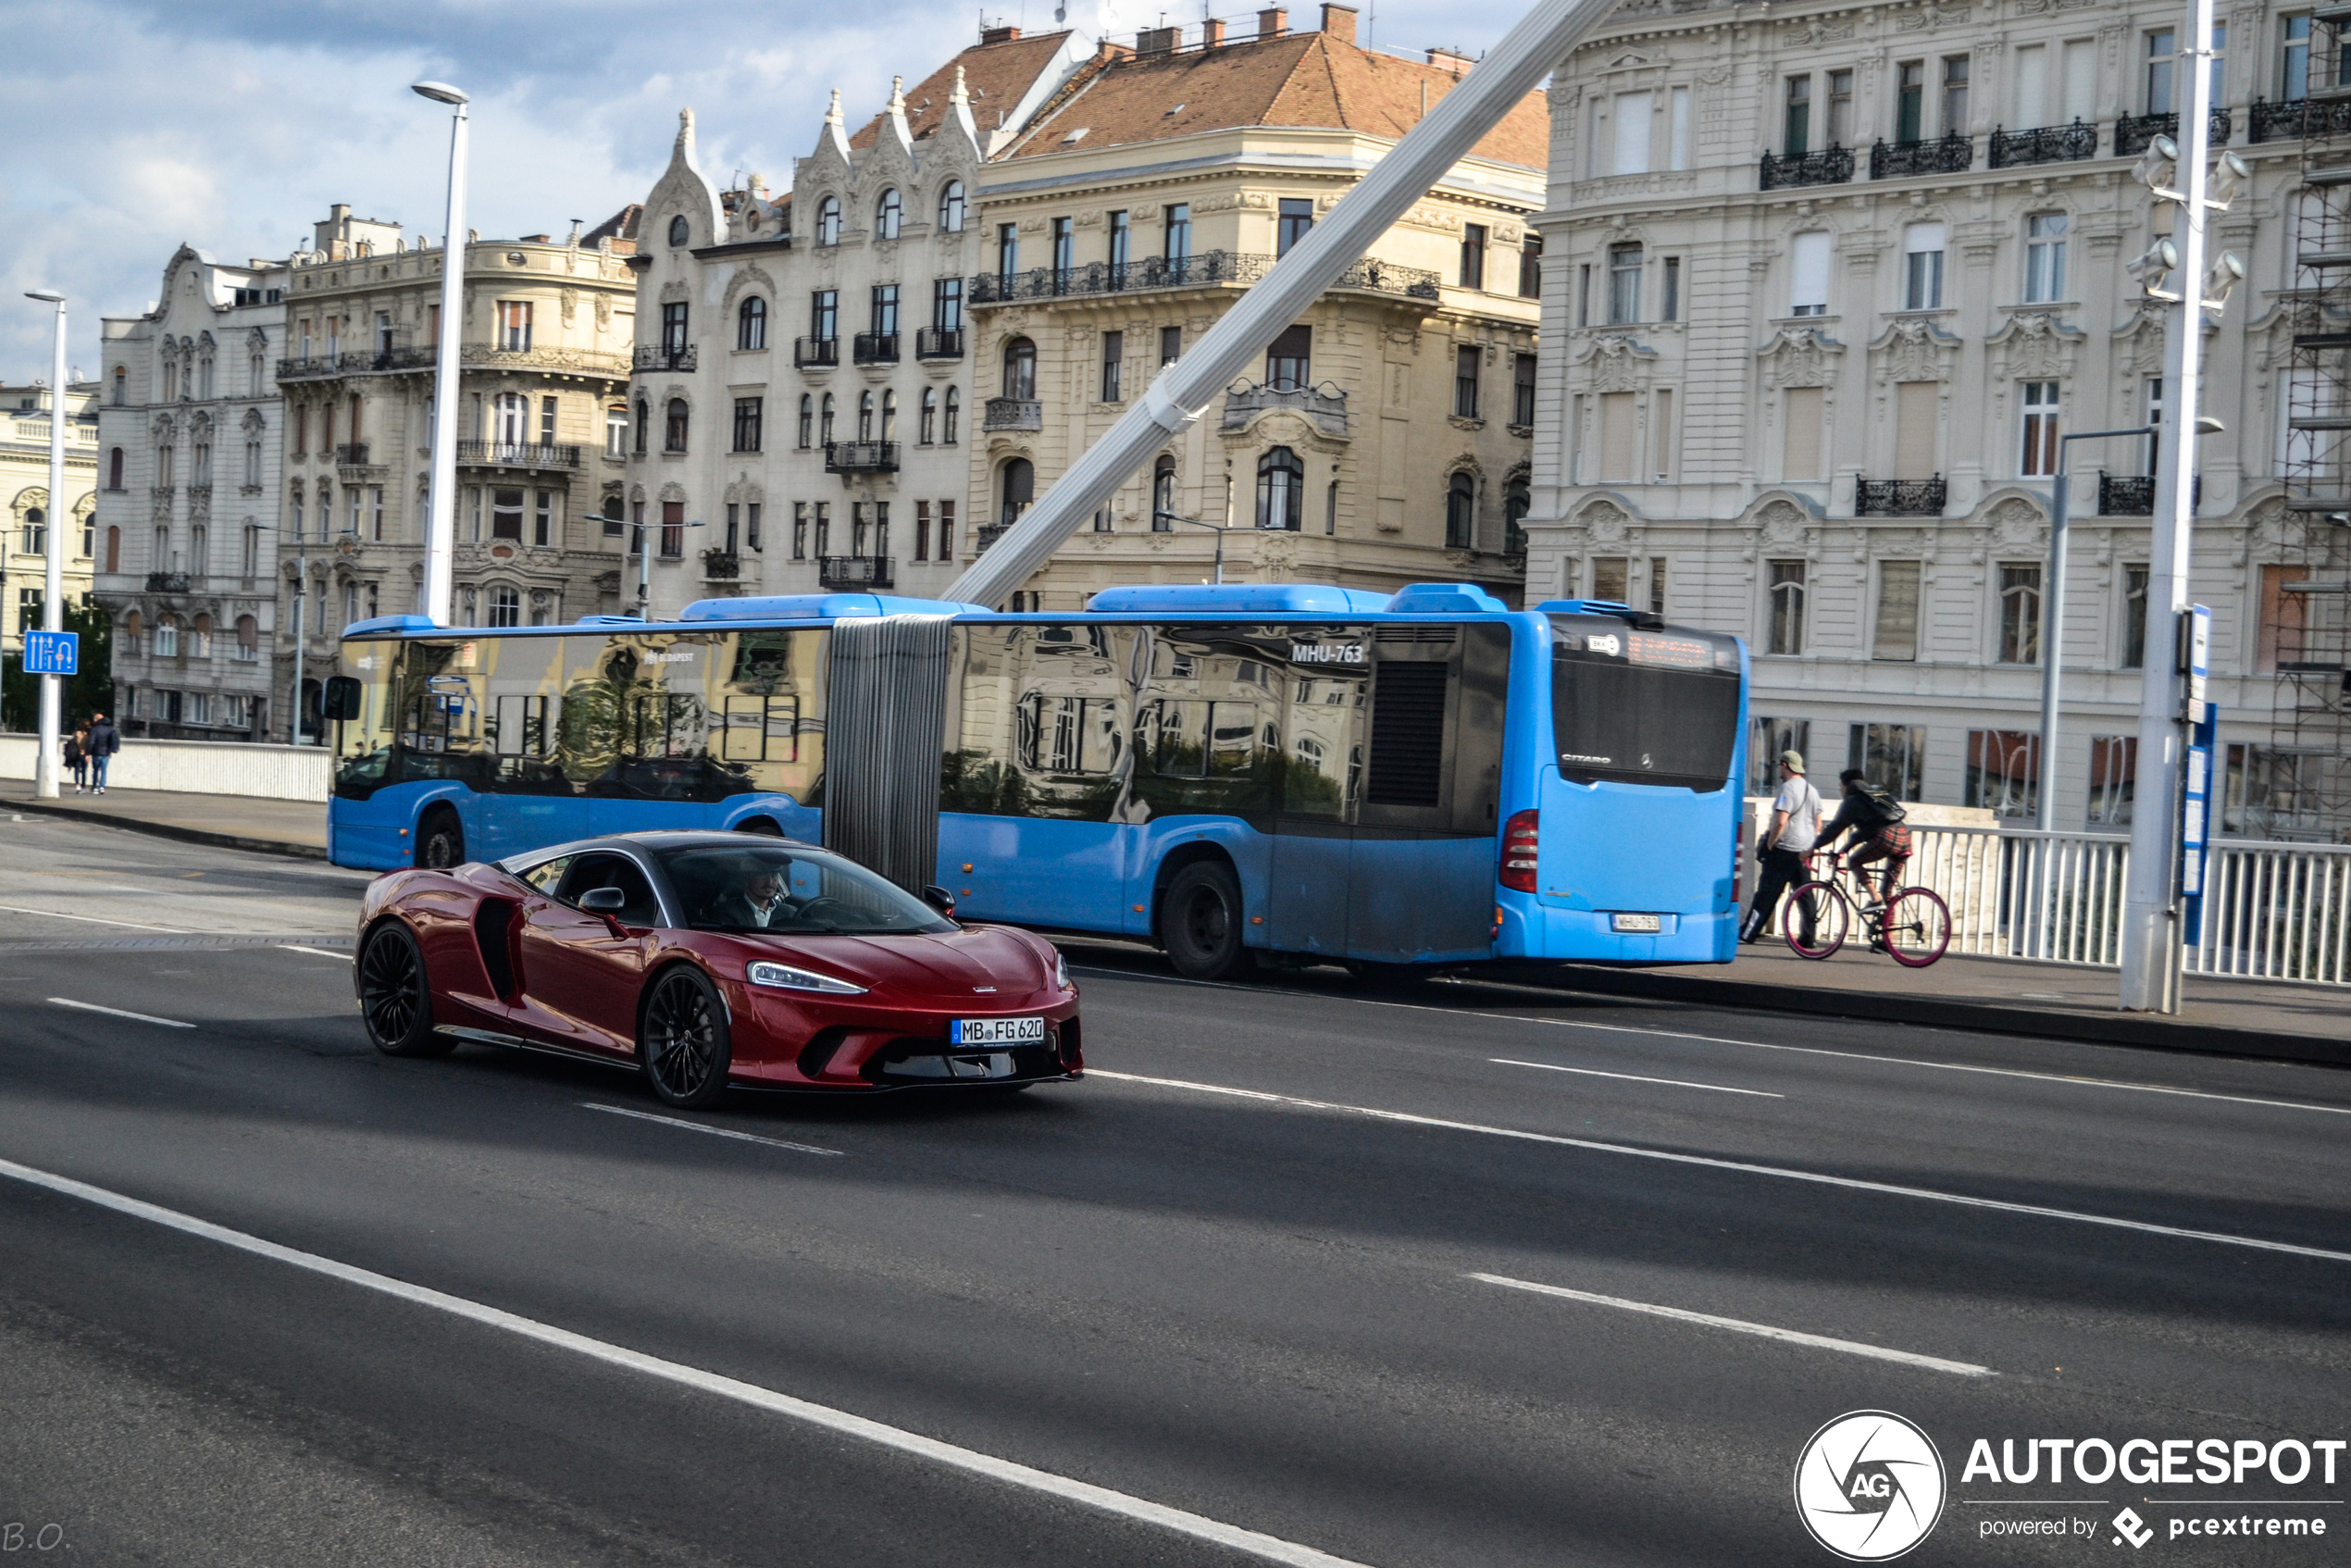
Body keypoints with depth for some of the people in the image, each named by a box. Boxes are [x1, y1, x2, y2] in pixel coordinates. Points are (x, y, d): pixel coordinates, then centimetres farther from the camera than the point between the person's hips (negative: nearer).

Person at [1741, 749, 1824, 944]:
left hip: (1784, 849, -8)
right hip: (1803, 852, 8)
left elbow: (1781, 821, -22)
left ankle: (1748, 933, -1)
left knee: (1767, 893, -4)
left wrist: (1769, 845, -14)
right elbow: (1818, 823, 18)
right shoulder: (1812, 790, 14)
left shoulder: (1788, 788, -14)